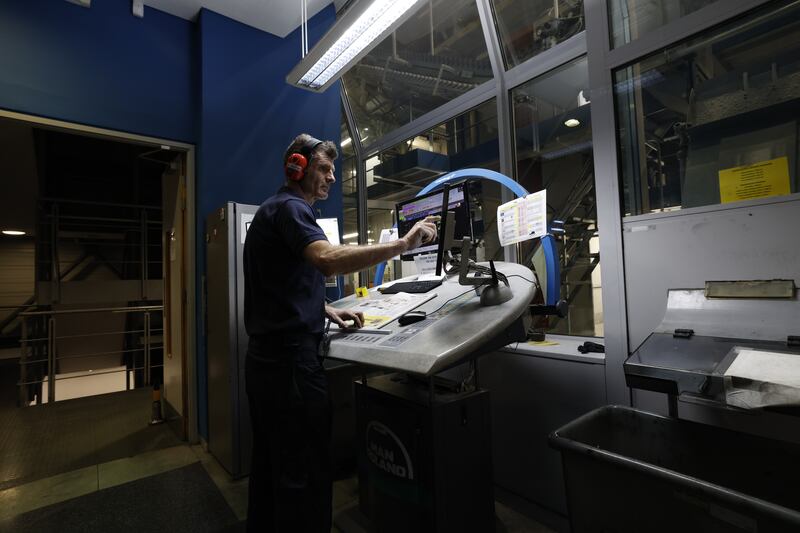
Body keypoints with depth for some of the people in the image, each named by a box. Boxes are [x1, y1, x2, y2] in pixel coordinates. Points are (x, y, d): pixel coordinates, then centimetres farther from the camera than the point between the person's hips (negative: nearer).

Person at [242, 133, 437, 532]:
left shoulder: (274, 210, 21)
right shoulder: (289, 207, -11)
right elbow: (329, 260, -32)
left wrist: (326, 311, 13)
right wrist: (403, 244, -28)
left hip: (265, 357, 11)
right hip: (290, 358, -11)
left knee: (270, 465, 21)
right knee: (304, 475, -2)